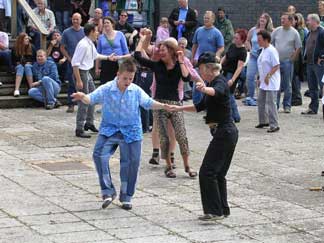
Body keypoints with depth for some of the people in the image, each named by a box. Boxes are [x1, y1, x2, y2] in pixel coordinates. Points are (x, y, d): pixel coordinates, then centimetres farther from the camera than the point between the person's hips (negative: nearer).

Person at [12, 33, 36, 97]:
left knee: (27, 66, -35)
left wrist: (29, 63, -8)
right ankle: (16, 90, -52)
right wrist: (18, 63, -7)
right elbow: (13, 60, 9)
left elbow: (35, 59, 6)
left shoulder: (31, 47, 3)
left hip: (29, 65, 0)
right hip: (19, 65, 0)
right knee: (20, 67, -35)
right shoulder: (15, 48, 2)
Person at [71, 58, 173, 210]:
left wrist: (163, 106, -14)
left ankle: (126, 197, 18)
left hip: (131, 132, 1)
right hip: (109, 129, -1)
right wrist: (83, 97, -35)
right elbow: (91, 99, -12)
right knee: (99, 154, -22)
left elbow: (148, 103, 3)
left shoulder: (136, 91, -3)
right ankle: (108, 191, -12)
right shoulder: (106, 89, -8)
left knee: (132, 162, 0)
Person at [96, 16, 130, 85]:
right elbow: (98, 53, 10)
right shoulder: (101, 37, 6)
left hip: (118, 64, -1)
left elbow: (126, 50, 4)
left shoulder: (120, 35, 1)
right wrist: (97, 68, 7)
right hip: (105, 64, 1)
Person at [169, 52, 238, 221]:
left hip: (224, 133, -10)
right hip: (224, 132, 10)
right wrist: (180, 108, 24)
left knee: (207, 172, -10)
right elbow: (201, 106, 27)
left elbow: (216, 91, -40)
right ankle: (222, 210, 18)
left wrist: (205, 89, -61)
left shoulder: (220, 82, -14)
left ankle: (214, 210, -8)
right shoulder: (211, 83, 17)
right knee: (218, 173, 14)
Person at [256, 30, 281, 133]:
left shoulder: (271, 51, -17)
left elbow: (276, 66, -20)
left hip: (271, 82, -10)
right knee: (261, 101, 17)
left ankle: (274, 125, -6)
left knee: (271, 103, -9)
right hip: (264, 82, 10)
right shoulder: (263, 50, 12)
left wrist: (268, 75, -23)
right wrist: (260, 77, 18)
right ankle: (263, 121, 30)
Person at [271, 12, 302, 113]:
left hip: (287, 62, -2)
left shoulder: (294, 33, -2)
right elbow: (270, 44, 11)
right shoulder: (276, 31, 4)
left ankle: (287, 105, 10)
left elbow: (298, 48, 1)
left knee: (287, 85, 3)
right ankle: (275, 104, 10)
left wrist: (292, 59, -4)